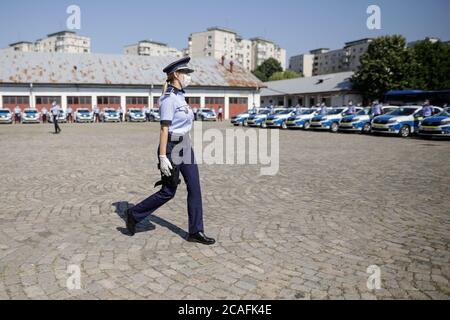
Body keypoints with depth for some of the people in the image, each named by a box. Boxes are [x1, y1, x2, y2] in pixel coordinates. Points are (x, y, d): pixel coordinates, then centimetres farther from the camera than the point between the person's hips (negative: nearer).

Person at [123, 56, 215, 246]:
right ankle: (134, 214, 21)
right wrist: (163, 157, -22)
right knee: (168, 192, 2)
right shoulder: (169, 98, -16)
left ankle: (196, 232, 11)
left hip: (184, 146, 9)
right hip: (171, 148, -9)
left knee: (194, 188, 4)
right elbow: (164, 129, -20)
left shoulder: (179, 96, 12)